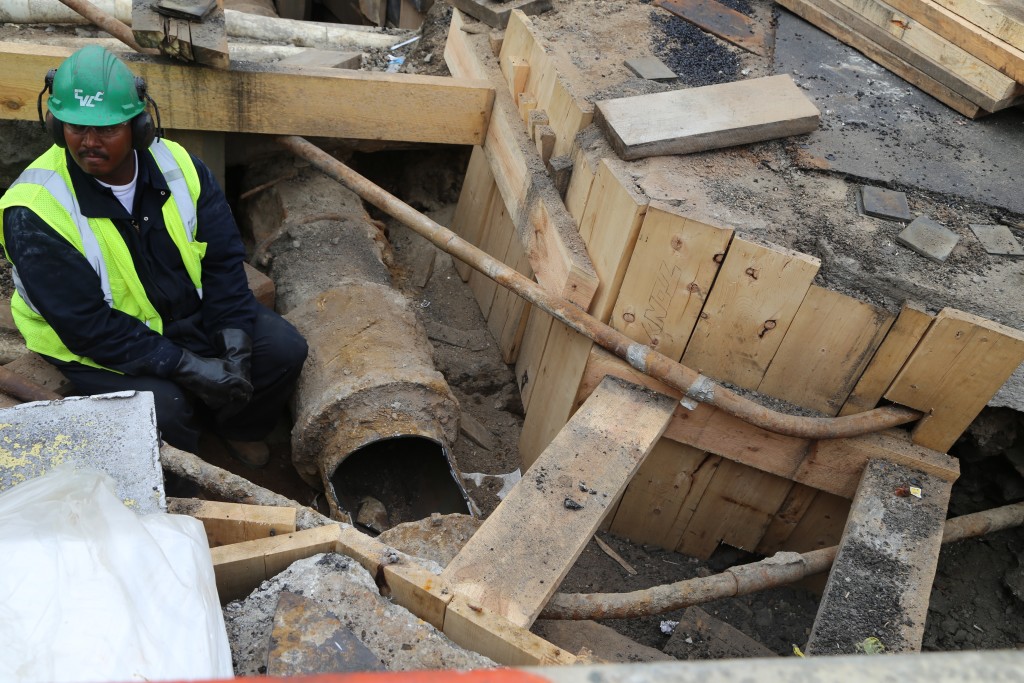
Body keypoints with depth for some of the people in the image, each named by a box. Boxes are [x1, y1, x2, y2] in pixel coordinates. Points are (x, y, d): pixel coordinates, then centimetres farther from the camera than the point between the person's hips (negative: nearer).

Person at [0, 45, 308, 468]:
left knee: (284, 349, -7)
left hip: (192, 313, 5)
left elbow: (222, 259, -6)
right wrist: (187, 367, -29)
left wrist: (235, 346, -17)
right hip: (100, 348, -4)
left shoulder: (176, 165, -10)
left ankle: (234, 427, 24)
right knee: (163, 407, -29)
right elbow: (89, 326, -25)